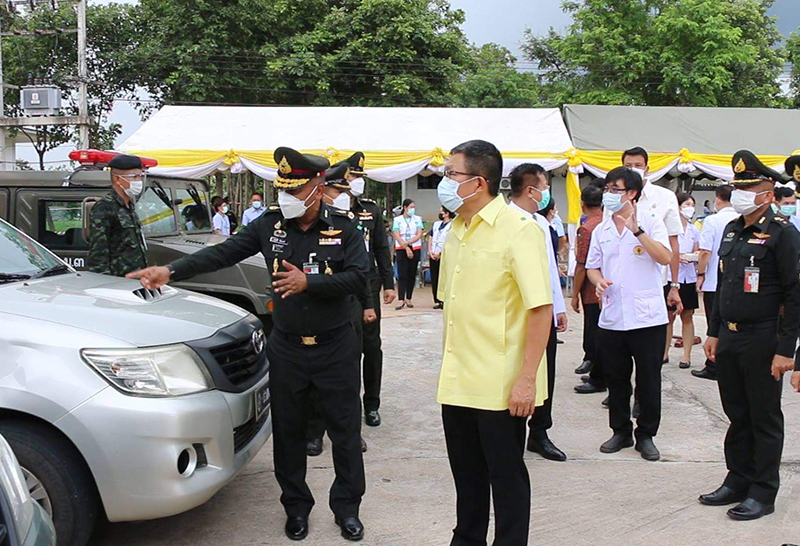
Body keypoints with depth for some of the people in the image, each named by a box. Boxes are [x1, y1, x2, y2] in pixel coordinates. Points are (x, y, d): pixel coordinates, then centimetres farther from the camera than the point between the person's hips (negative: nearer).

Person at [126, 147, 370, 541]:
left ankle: (347, 507, 23)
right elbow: (222, 254, -5)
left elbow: (358, 276, -15)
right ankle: (296, 506, 29)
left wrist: (308, 282, -25)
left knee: (345, 430, 6)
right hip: (286, 346, 2)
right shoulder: (270, 225, 0)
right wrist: (171, 271, -15)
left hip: (335, 347, -2)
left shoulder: (342, 228, -7)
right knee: (288, 432, 11)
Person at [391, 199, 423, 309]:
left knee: (412, 275, 4)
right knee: (402, 275, -8)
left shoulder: (417, 219, 9)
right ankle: (401, 300, -11)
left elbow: (419, 234, -1)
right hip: (401, 250, -2)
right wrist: (406, 248, -11)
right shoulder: (397, 220, 5)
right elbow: (396, 236, -3)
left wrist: (408, 242, -15)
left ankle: (408, 299, 10)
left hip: (415, 249, 2)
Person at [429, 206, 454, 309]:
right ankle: (437, 301, 8)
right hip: (433, 256, 6)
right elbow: (430, 238, 18)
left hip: (444, 256, -6)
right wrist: (430, 251, 3)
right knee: (434, 279, 4)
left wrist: (440, 254, -13)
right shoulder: (436, 224, 19)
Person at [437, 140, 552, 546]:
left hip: (501, 386, -7)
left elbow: (541, 308, -18)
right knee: (466, 472, 18)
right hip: (457, 382, 7)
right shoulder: (456, 229, 9)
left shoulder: (519, 230, -13)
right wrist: (450, 363, 14)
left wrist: (527, 379, -21)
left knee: (506, 476, 8)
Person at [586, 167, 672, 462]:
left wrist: (637, 230, -24)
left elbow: (666, 257, -16)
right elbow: (592, 266, 16)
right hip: (611, 317, 4)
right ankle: (621, 431, 27)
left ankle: (646, 435, 18)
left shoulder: (651, 223, -2)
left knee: (649, 379, 4)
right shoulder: (601, 231, 11)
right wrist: (599, 281, -6)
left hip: (647, 317, -4)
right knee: (616, 379, 12)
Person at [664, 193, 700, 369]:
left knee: (687, 317, 6)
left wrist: (695, 258, -5)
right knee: (669, 316, 0)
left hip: (688, 277, 4)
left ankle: (686, 355, 10)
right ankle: (665, 353, 11)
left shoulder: (694, 230, 12)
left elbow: (696, 253, 17)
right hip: (671, 276, -4)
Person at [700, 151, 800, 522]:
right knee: (736, 415, 15)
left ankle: (763, 492, 16)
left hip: (762, 343, -7)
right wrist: (714, 332, 15)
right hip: (728, 340, 7)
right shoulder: (732, 230, 11)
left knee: (765, 419, 5)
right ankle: (738, 481, 27)